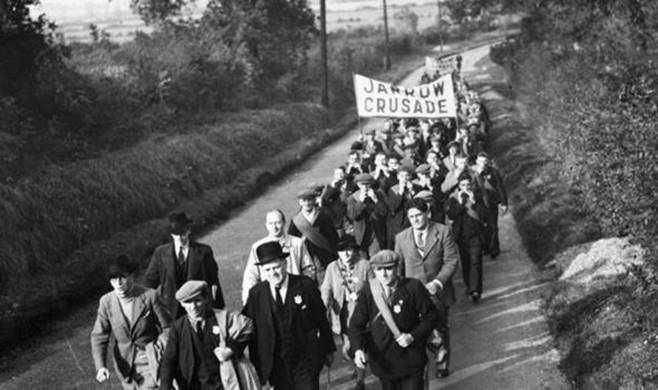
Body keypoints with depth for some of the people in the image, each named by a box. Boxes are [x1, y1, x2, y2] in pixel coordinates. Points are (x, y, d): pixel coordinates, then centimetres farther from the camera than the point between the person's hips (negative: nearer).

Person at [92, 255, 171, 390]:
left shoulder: (149, 296, -12)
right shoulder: (106, 302, -4)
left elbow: (167, 328, -4)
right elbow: (99, 336, -2)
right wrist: (100, 366, -15)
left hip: (150, 363, -3)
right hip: (125, 365, 3)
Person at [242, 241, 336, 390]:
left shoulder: (306, 285, -6)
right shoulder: (256, 294, -1)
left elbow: (321, 320, 2)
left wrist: (328, 350, 7)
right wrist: (256, 364, 4)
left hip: (306, 360, -2)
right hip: (276, 365, 2)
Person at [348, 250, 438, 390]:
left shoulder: (413, 287, -11)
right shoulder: (368, 291, -6)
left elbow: (430, 316, -3)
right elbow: (356, 324, -6)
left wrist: (413, 336, -17)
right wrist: (358, 349, -23)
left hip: (410, 359, -2)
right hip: (383, 361, 2)